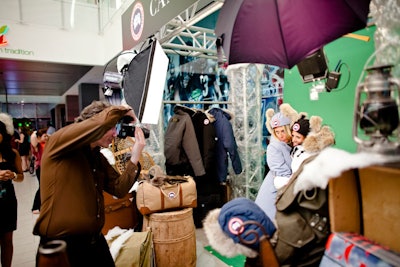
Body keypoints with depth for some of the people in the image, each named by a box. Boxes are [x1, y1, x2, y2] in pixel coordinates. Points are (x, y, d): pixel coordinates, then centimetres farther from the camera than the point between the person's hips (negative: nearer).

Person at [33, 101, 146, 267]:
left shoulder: (98, 157, 9)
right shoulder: (58, 142, -14)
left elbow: (119, 189, 3)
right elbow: (100, 122, -31)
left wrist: (134, 157, -5)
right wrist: (123, 110, -13)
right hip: (60, 244, -7)